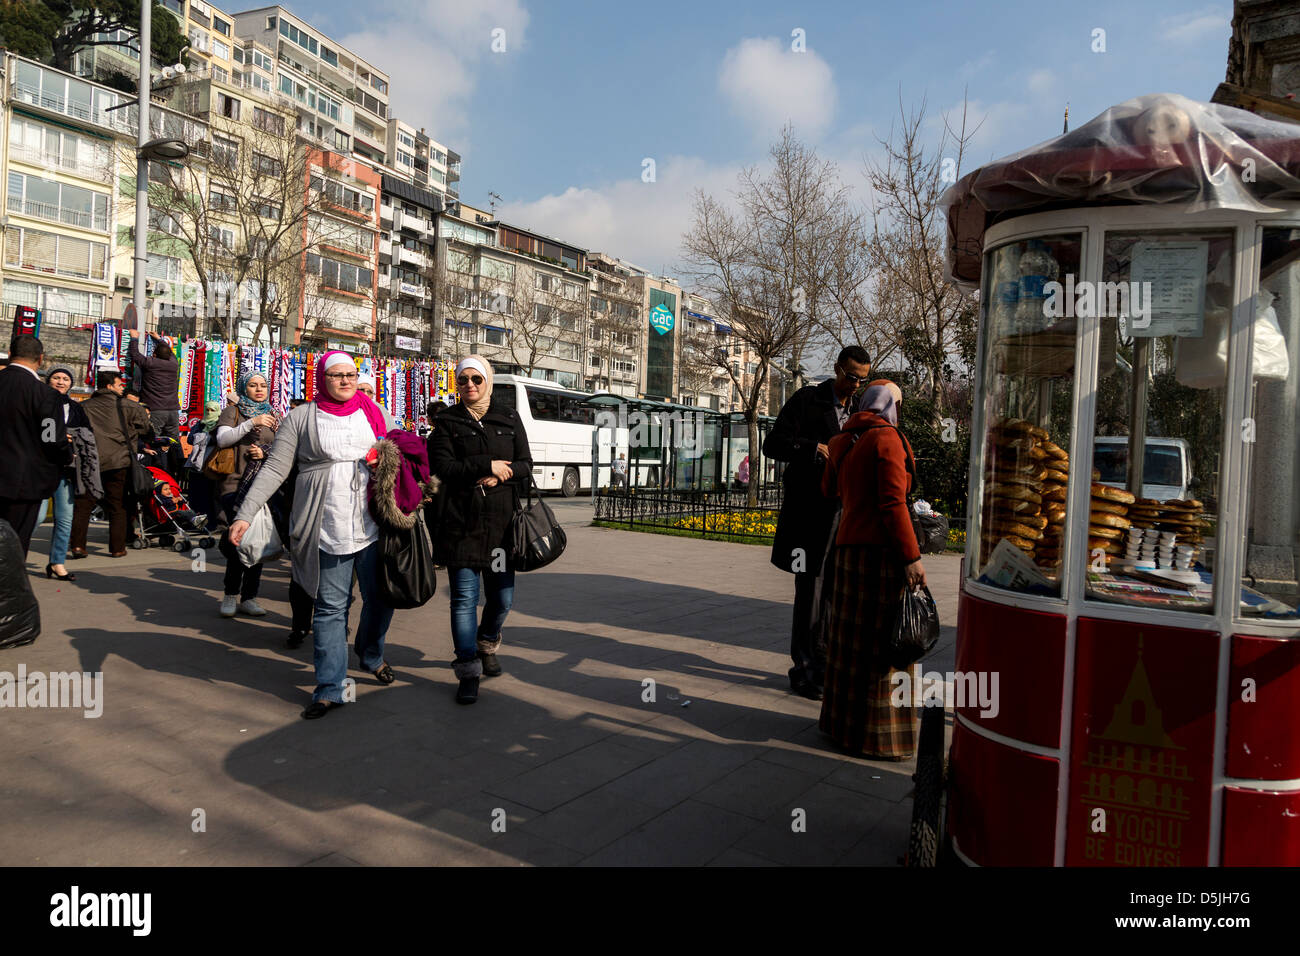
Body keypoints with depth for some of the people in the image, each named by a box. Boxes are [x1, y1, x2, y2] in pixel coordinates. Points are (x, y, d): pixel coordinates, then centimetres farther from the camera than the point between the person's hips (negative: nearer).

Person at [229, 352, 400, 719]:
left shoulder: (376, 413, 12)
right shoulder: (301, 419, 5)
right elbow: (274, 470, 1)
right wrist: (245, 514, -5)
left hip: (375, 524, 2)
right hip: (328, 530, -2)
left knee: (380, 597, 9)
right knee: (331, 607, 2)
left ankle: (371, 655, 37)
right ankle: (329, 689, 11)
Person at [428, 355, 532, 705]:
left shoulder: (508, 418, 11)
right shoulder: (448, 422, 5)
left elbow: (525, 466, 6)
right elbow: (441, 467, -8)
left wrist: (499, 476, -13)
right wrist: (488, 466, -14)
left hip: (501, 522, 2)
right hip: (461, 523, -2)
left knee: (503, 597, 6)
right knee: (464, 598, -1)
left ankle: (487, 644, 36)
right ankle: (468, 672, 8)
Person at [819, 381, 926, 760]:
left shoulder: (842, 442, 13)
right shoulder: (887, 439, -10)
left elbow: (829, 490, 26)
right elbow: (892, 504, -17)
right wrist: (911, 555, -16)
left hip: (848, 543, 8)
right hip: (880, 548, -8)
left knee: (851, 637, 15)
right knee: (881, 641, -2)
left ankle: (842, 720, 24)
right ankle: (875, 734, 4)